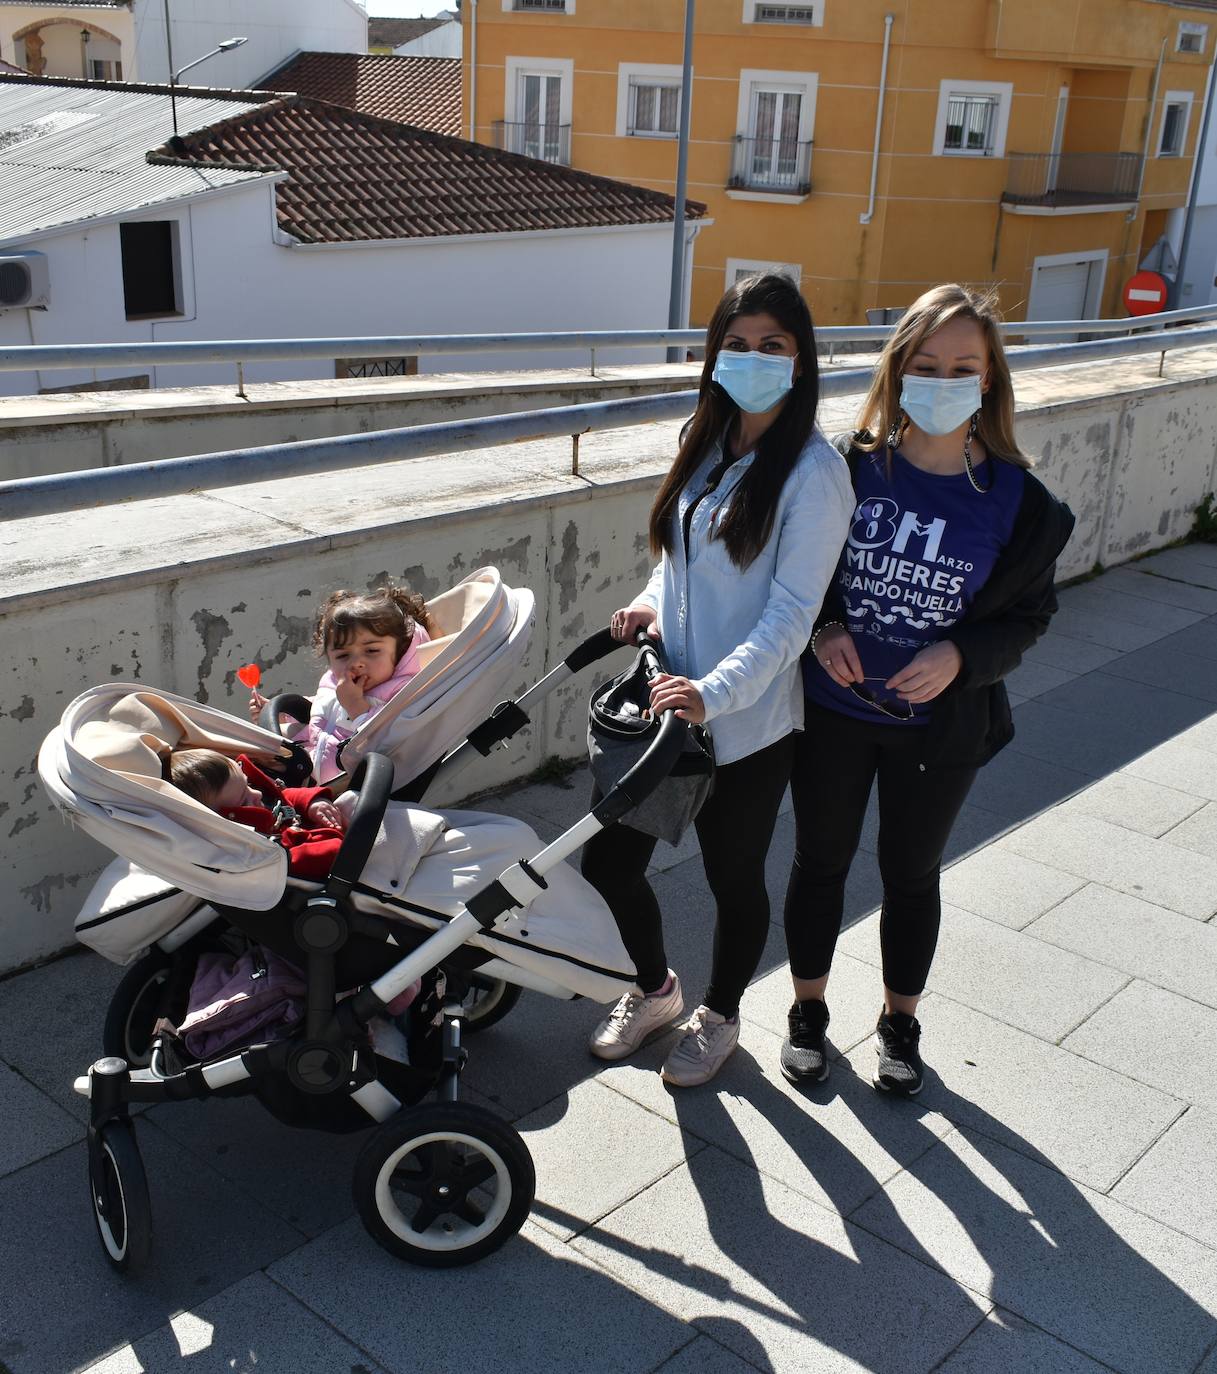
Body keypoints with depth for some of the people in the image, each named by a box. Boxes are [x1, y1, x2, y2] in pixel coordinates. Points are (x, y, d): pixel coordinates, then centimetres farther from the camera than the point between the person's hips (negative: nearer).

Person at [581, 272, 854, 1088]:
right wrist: (650, 602, -2)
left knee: (734, 879, 13)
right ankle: (656, 990, 41)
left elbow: (791, 613, -20)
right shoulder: (708, 443, 6)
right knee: (609, 861, 11)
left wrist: (715, 692, -32)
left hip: (747, 725, -6)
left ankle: (720, 1017, 42)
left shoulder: (812, 470, -16)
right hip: (668, 702, 6)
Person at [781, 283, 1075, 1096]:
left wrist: (960, 656, -20)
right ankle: (809, 1012, 38)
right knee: (821, 862, 15)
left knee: (912, 875, 16)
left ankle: (900, 1023, 39)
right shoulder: (849, 467, -10)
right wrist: (823, 628, -18)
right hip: (833, 712, 1)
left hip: (940, 726, 0)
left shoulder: (1017, 500, -10)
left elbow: (1029, 616, -2)